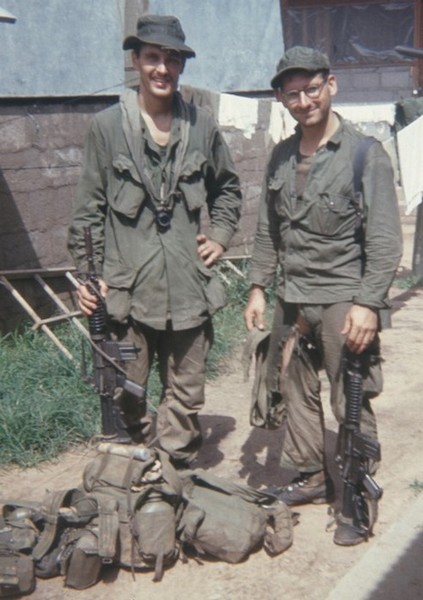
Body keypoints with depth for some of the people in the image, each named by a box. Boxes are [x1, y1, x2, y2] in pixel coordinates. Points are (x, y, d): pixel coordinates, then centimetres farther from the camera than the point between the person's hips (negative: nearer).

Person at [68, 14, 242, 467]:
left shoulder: (202, 126, 6)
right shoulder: (107, 126, -1)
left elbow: (228, 188, 22)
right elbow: (88, 208, 1)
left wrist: (220, 236, 8)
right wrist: (88, 274, -4)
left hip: (188, 285, 3)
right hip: (126, 286, -2)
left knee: (186, 392, 11)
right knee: (124, 394, 6)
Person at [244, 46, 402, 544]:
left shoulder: (365, 154, -6)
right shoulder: (281, 157, 11)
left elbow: (384, 240, -11)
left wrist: (367, 304, -17)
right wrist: (258, 287, 12)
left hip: (343, 299, -6)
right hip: (292, 299, 6)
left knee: (352, 405, -1)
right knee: (297, 392, 13)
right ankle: (310, 478, 30)